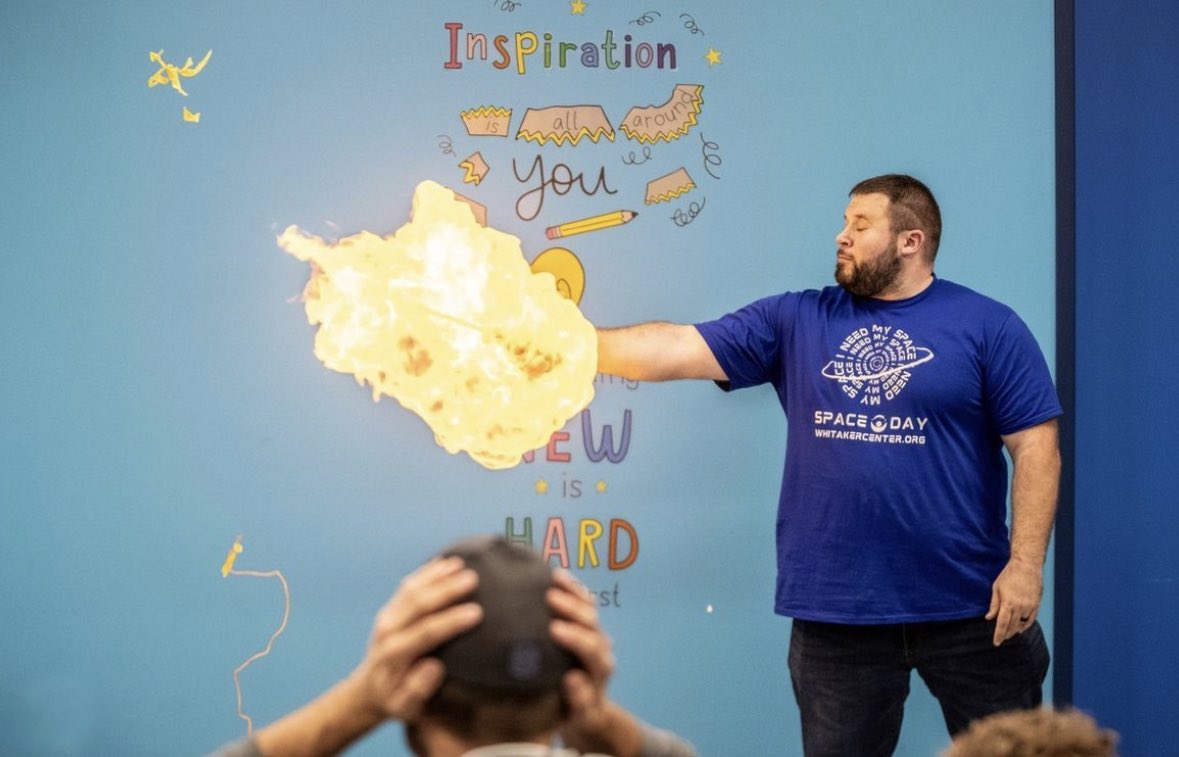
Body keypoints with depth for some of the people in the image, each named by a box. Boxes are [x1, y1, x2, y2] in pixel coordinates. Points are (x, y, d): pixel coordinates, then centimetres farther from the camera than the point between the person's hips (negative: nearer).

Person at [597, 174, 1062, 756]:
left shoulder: (987, 327, -1)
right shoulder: (794, 322, 5)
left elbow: (1035, 446, -4)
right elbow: (677, 349, -2)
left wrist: (1025, 562, -12)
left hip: (969, 605, -2)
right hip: (836, 611, 2)